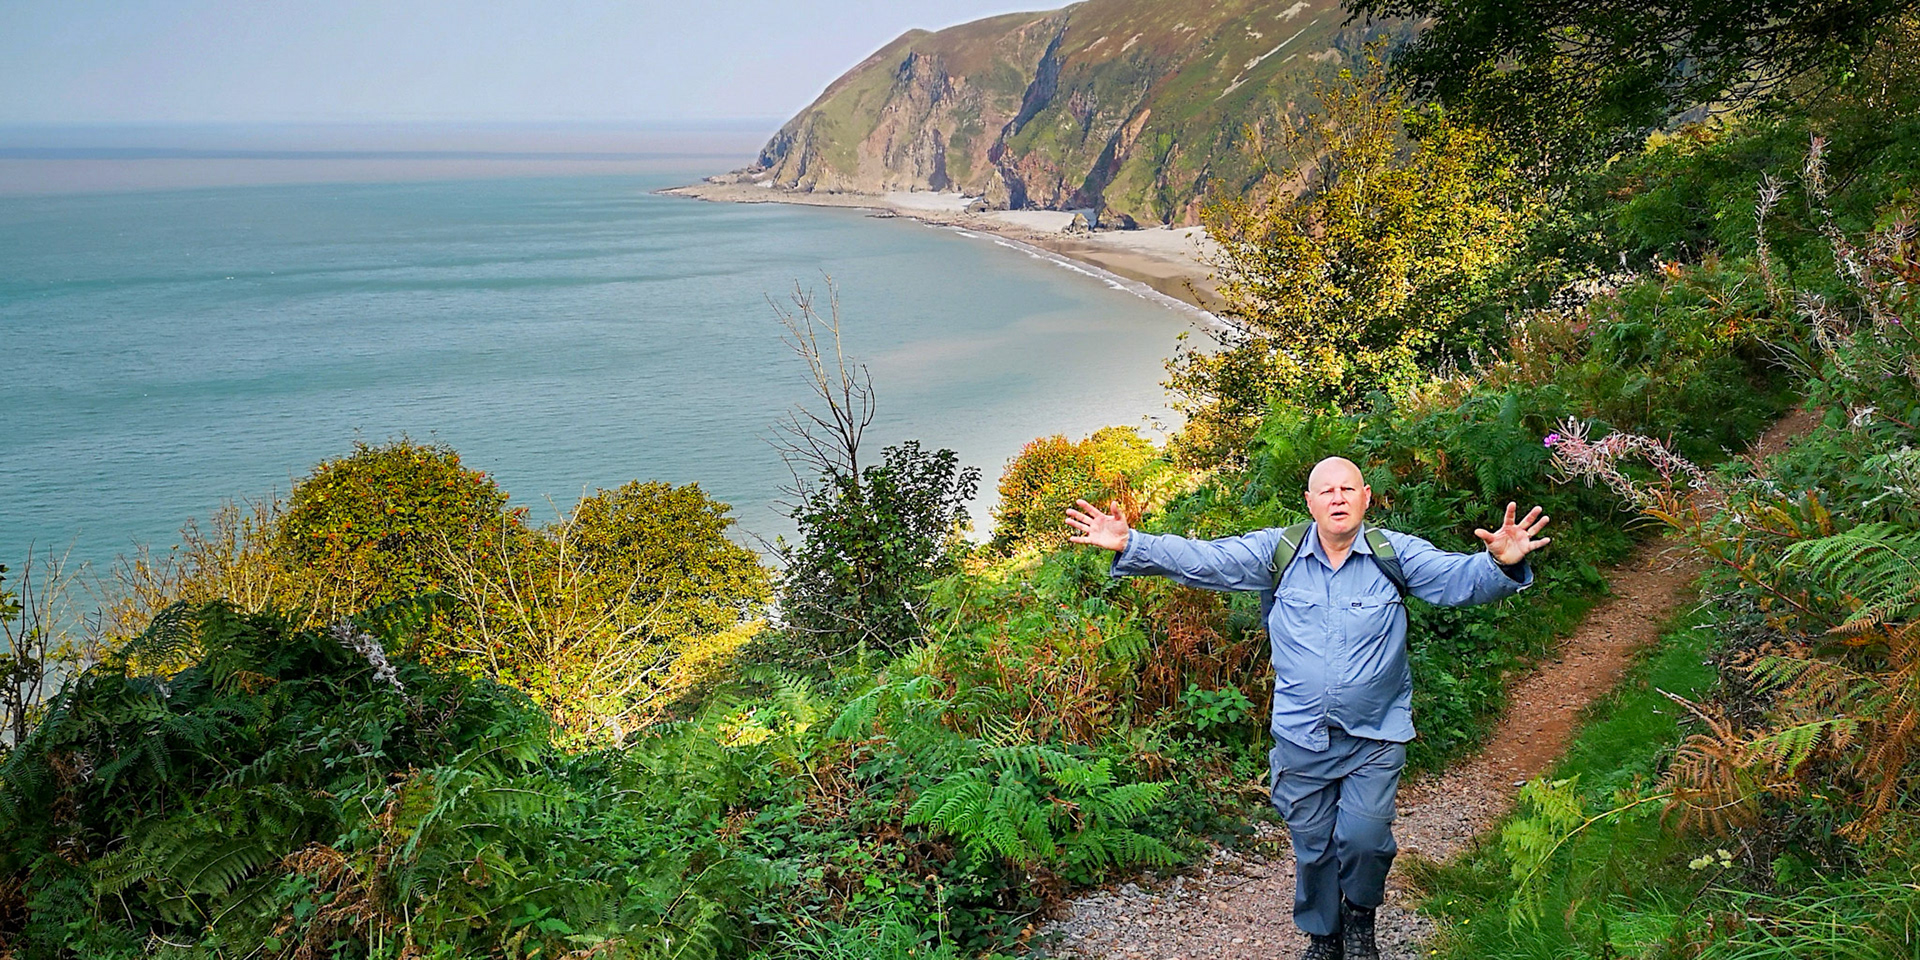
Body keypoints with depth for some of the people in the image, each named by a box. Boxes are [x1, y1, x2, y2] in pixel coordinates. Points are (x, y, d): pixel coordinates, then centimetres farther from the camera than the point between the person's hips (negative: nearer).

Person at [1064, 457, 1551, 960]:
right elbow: (1201, 560, -6)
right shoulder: (1279, 552, -4)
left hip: (1376, 738, -1)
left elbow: (1461, 578, -18)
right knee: (1312, 845, 13)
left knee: (1363, 838, -9)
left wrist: (1501, 564, -41)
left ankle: (1360, 917, 24)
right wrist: (1129, 545, -18)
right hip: (1300, 738, 2)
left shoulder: (1396, 554, -6)